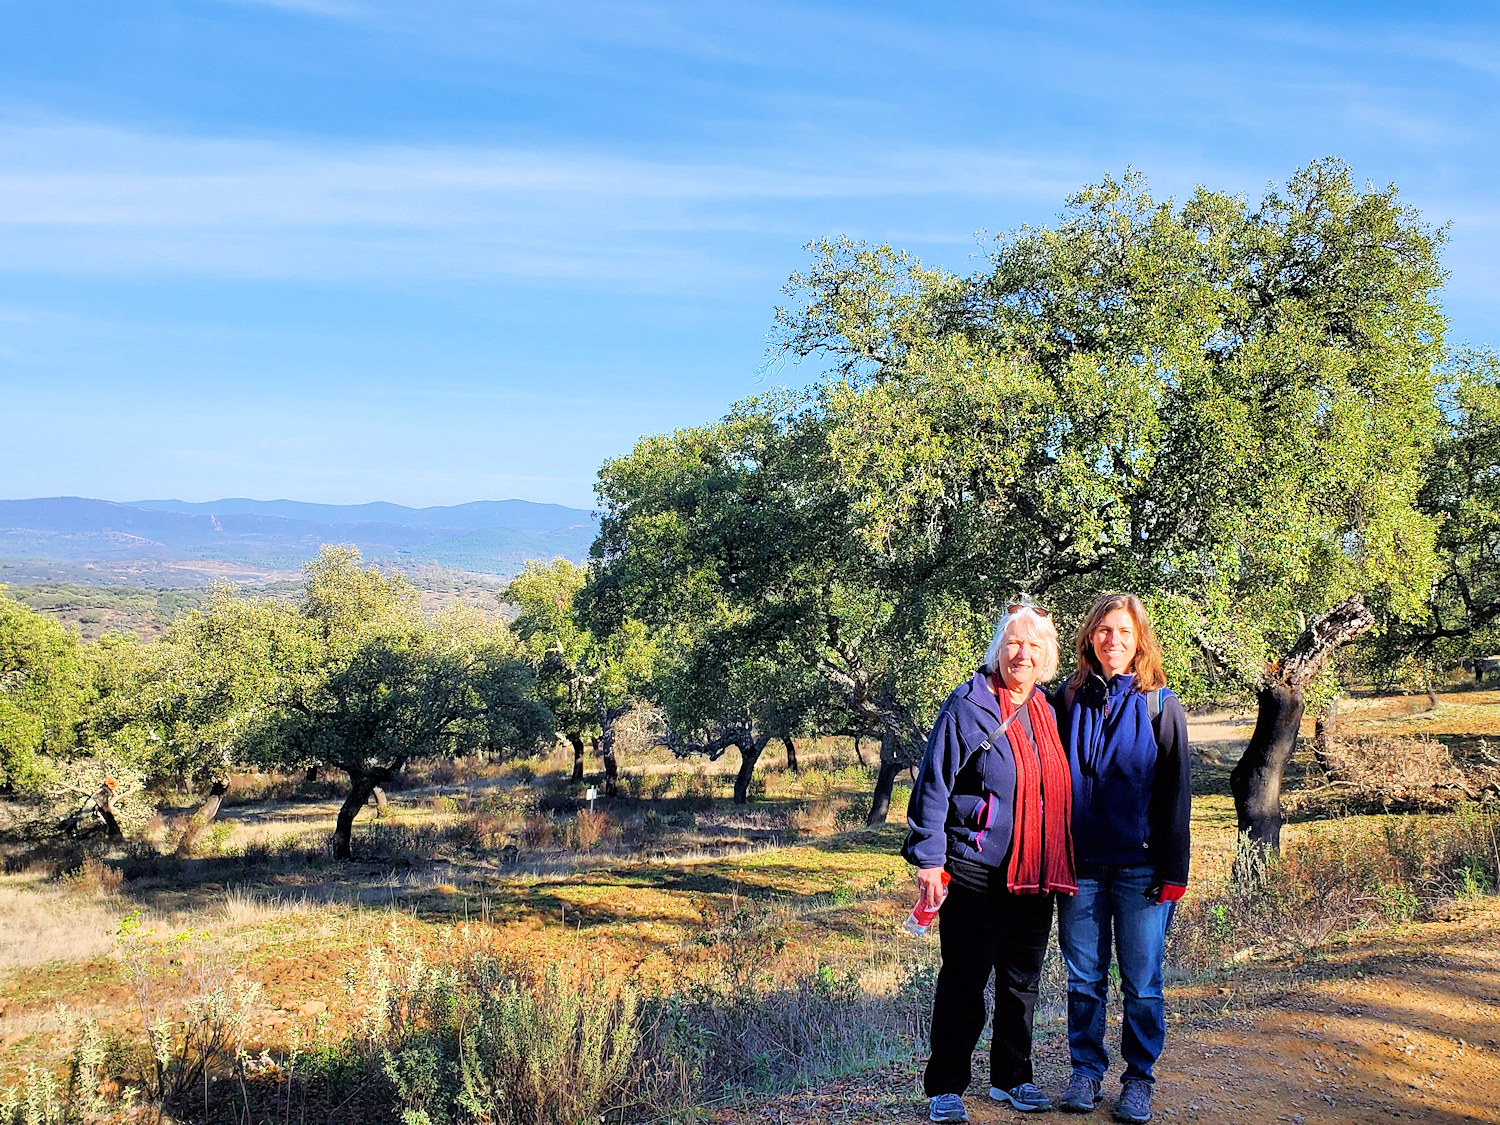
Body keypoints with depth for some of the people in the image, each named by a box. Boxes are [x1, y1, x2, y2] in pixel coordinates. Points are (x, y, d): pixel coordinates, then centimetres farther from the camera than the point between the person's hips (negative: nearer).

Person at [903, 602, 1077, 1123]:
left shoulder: (1046, 711, 10)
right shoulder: (968, 706, -9)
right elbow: (934, 786, -11)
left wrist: (1058, 868, 14)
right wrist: (929, 860, -16)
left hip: (1035, 878, 6)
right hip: (976, 874, -6)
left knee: (1022, 981, 15)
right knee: (964, 982, 2)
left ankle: (1011, 1079, 30)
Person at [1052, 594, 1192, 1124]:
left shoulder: (1159, 704, 1)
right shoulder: (1068, 701, 7)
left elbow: (1175, 792, 0)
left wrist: (1173, 871, -5)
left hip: (1140, 867, -2)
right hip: (1080, 862, 2)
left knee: (1141, 981, 4)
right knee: (1083, 978, 9)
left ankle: (1138, 1080, 17)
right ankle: (1086, 1071, 21)